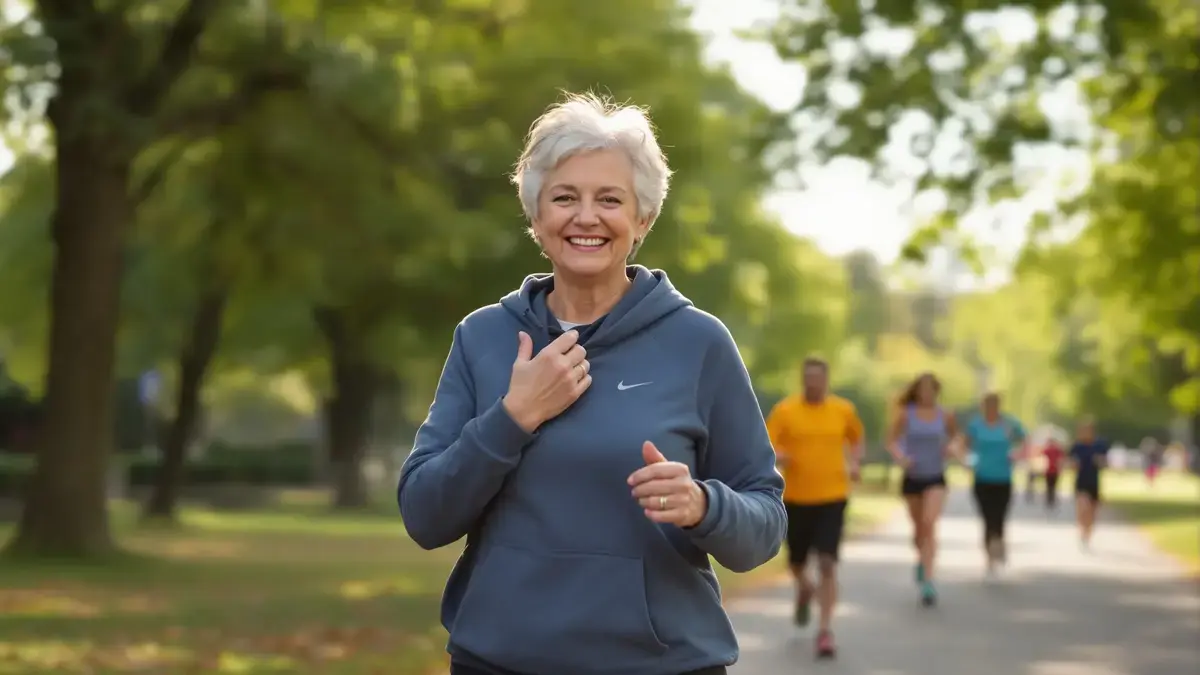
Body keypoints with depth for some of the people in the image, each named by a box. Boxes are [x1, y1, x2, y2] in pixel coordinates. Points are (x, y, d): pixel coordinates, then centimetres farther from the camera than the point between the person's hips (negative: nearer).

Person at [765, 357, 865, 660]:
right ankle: (804, 589, 52)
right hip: (796, 498, 1)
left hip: (832, 497, -1)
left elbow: (856, 438, 21)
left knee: (827, 563, -14)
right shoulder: (785, 410, -5)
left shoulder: (843, 410, 1)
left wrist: (854, 463, 4)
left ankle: (825, 631, -12)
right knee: (796, 562, 15)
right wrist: (777, 456, -31)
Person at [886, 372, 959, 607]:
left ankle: (928, 581, -24)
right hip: (912, 477, 1)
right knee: (919, 527, 14)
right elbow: (892, 441, 0)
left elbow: (953, 434, 17)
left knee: (929, 524, -19)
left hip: (936, 478, -1)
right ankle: (921, 559, 48)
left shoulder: (945, 416, -2)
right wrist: (899, 457, -18)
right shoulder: (906, 414, -5)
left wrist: (950, 447, -4)